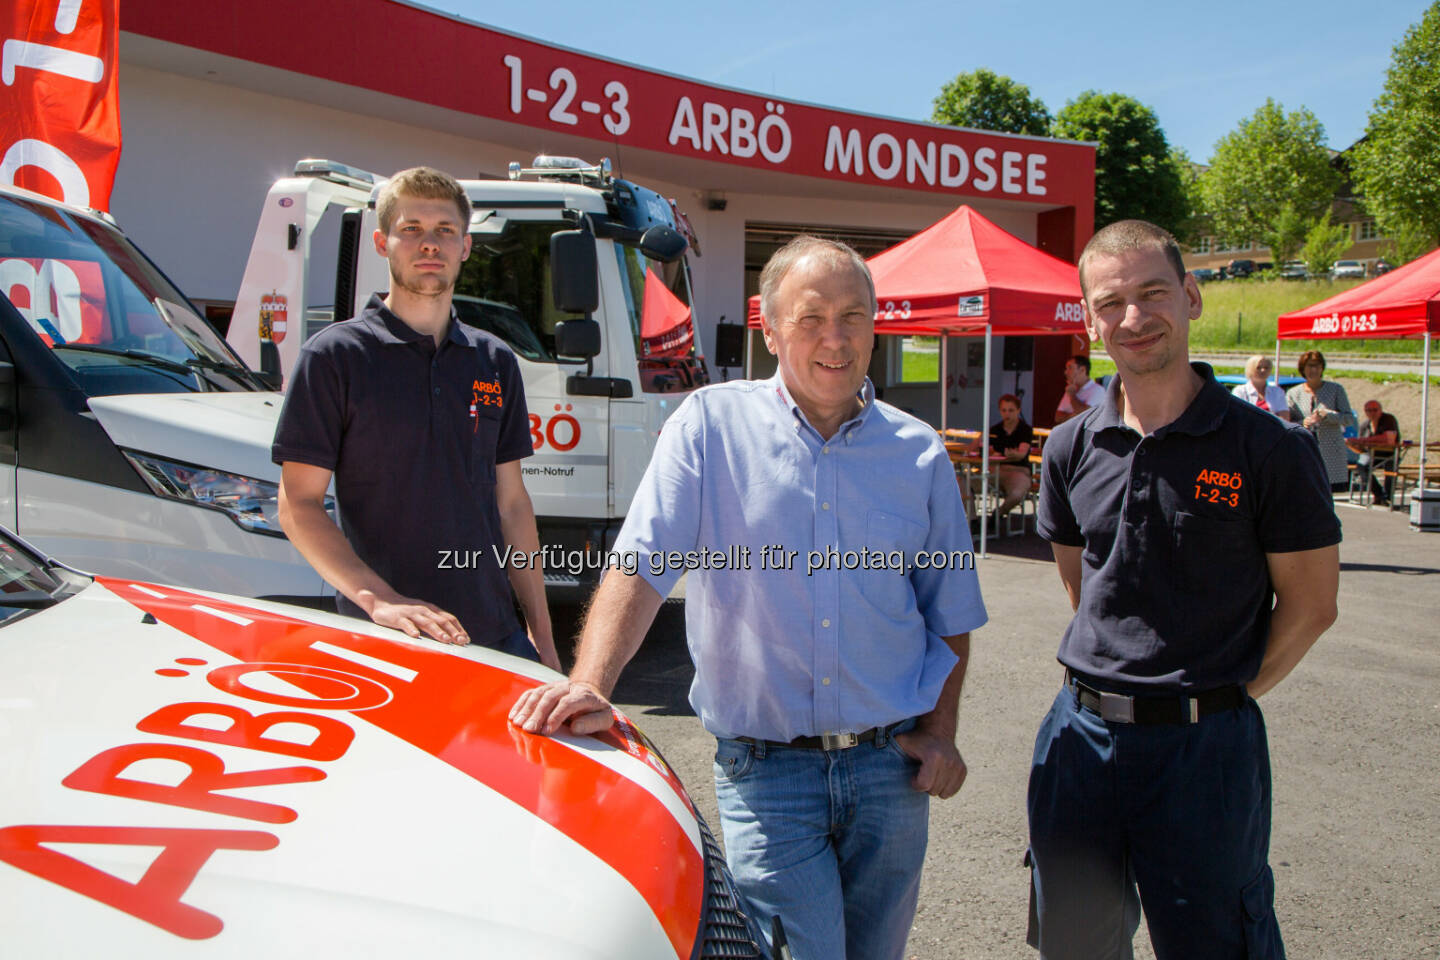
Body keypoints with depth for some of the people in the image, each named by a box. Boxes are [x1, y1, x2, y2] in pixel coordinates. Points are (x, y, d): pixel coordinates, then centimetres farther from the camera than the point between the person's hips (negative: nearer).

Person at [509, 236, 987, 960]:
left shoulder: (919, 454, 4)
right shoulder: (712, 424, -4)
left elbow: (950, 616, 11)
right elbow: (639, 567, -11)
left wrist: (939, 732, 1)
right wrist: (589, 684, -24)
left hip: (890, 766, 3)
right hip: (764, 769, -3)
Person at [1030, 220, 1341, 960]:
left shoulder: (1269, 449, -10)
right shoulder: (1072, 448, 3)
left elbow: (1309, 604, -2)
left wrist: (1226, 694, -1)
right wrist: (1114, 671, 12)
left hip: (1204, 743, -4)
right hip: (1081, 732, 4)